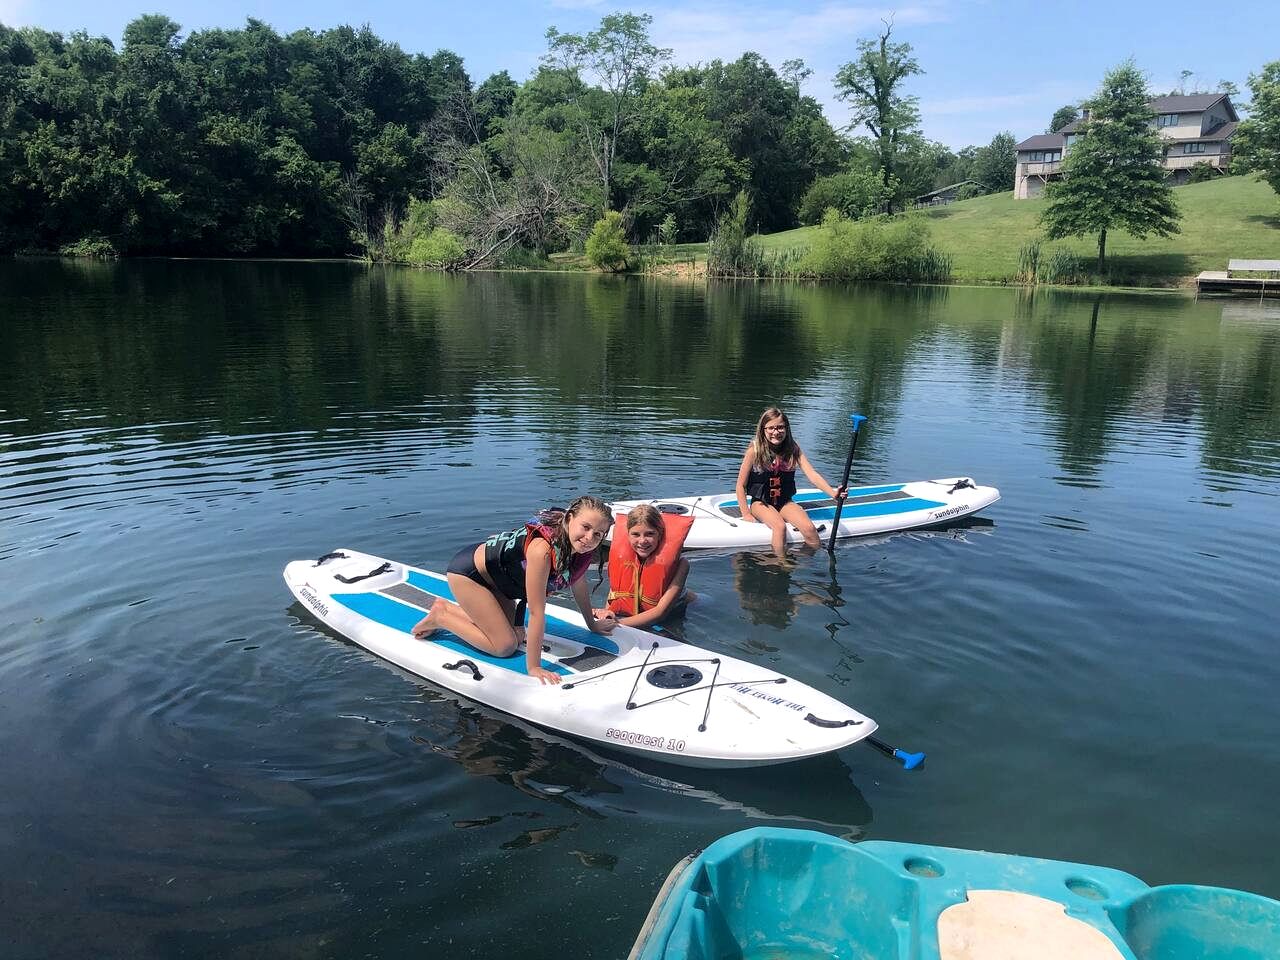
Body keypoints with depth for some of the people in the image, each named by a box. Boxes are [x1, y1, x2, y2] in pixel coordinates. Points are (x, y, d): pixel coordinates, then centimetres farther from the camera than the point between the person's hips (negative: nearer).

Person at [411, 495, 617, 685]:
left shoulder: (579, 545, -15)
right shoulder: (542, 549, -40)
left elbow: (578, 583, 5)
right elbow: (536, 612, -35)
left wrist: (592, 623, 15)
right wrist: (533, 667, -30)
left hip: (495, 577, 9)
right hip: (467, 571, -9)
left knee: (517, 636, 12)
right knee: (505, 646, -8)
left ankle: (447, 607, 26)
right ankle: (440, 618, 9)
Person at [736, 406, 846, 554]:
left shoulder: (793, 449, -3)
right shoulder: (754, 451, -12)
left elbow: (811, 474, -15)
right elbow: (741, 485, -8)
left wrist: (832, 493, -31)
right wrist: (746, 514, -11)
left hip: (785, 502, 3)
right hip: (760, 503, -3)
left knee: (809, 529, -21)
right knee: (780, 526, -32)